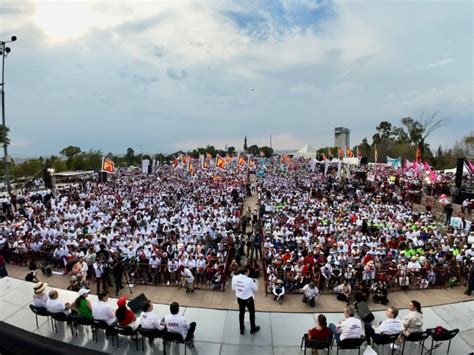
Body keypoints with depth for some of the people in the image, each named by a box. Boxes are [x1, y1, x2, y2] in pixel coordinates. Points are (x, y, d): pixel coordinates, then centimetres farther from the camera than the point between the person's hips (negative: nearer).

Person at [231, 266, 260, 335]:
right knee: (252, 313, 22)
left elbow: (233, 288, 0)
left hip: (239, 298, 4)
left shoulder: (234, 278, -17)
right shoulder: (249, 280, -30)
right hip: (248, 299, -4)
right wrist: (254, 283, 3)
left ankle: (242, 329, 40)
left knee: (241, 313, 24)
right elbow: (255, 289, -14)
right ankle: (253, 329, 41)